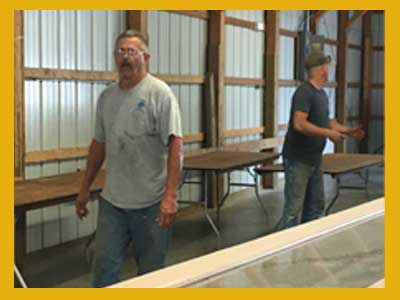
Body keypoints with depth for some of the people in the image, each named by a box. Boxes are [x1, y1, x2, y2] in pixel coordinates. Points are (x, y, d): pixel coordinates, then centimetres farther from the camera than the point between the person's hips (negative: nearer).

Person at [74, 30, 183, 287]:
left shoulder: (159, 93, -10)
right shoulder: (106, 96, 9)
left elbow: (175, 145, -17)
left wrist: (170, 195, -25)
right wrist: (85, 189, 19)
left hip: (152, 203, -5)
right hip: (112, 201, 5)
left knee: (151, 272, 8)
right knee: (104, 267, 6)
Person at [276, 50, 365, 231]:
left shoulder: (322, 94, 12)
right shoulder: (304, 92, -17)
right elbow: (299, 124, -27)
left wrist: (348, 131, 15)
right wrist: (328, 133, -23)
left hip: (314, 160, 10)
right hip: (298, 160, -10)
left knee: (316, 207, 14)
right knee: (294, 210, -10)